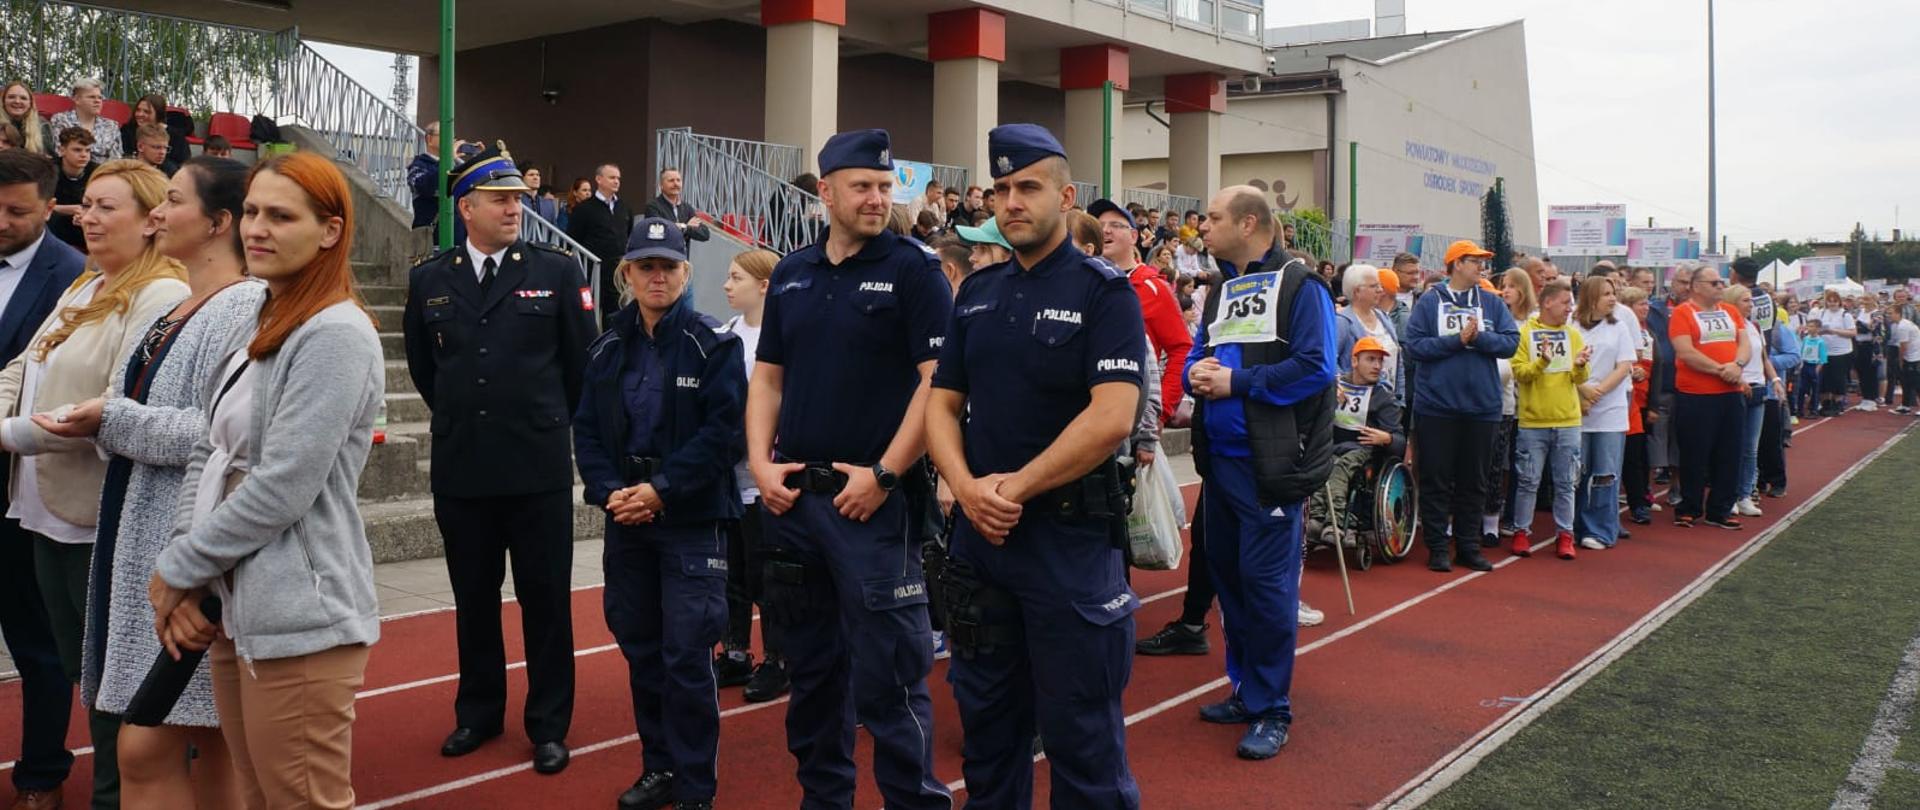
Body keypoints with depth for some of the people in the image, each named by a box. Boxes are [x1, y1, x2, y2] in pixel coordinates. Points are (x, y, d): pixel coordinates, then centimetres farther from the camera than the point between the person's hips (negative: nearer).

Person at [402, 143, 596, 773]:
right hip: (460, 468, 2)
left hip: (540, 467, -2)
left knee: (546, 601, 5)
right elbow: (420, 362, 18)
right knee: (473, 601, 13)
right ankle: (479, 713, 29)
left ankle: (549, 726, 17)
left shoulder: (556, 271, -2)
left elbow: (581, 359, 5)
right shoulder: (429, 280, 4)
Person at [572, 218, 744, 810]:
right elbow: (586, 428, 8)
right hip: (626, 518, 5)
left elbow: (723, 431, -12)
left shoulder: (714, 345, -5)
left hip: (692, 521, -5)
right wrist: (610, 491, -8)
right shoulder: (609, 348, 10)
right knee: (640, 648, 12)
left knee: (687, 656, -4)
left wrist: (661, 491, -17)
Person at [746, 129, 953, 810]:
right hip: (792, 496, 6)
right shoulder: (791, 273, 11)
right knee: (810, 667, 16)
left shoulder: (912, 270, -5)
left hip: (873, 498, -5)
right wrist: (762, 463, 1)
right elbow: (767, 377, 15)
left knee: (888, 675, -3)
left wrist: (883, 474, -15)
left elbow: (938, 379, -12)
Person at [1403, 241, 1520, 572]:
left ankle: (1468, 546, 18)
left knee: (1474, 481, 10)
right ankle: (1437, 547, 10)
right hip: (1436, 405, -3)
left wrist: (1478, 337, -15)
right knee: (1436, 481, 2)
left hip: (1482, 406, 3)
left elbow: (1510, 342, -1)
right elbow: (1415, 346, -8)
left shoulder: (1492, 304, 9)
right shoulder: (1429, 302, 0)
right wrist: (1457, 340, -14)